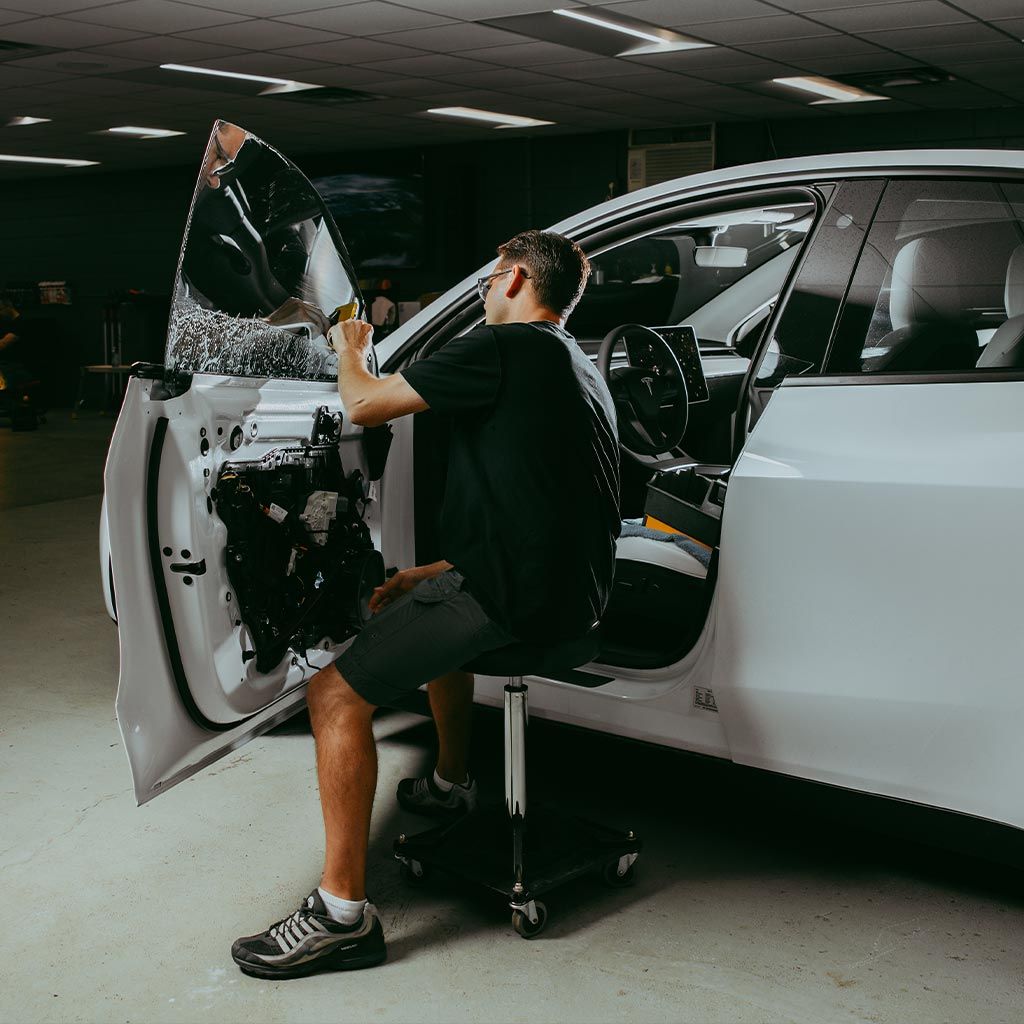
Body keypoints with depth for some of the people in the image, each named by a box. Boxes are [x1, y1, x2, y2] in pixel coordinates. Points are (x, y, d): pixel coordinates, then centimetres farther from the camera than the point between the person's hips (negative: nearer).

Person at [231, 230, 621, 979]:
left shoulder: (502, 347, -10)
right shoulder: (581, 369, 19)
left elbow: (362, 406, -8)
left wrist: (350, 351, 15)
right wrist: (433, 574, 22)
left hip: (521, 595, -10)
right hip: (576, 594, 10)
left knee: (336, 692, -9)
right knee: (433, 610, 35)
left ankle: (343, 913, -7)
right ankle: (451, 784, 45)